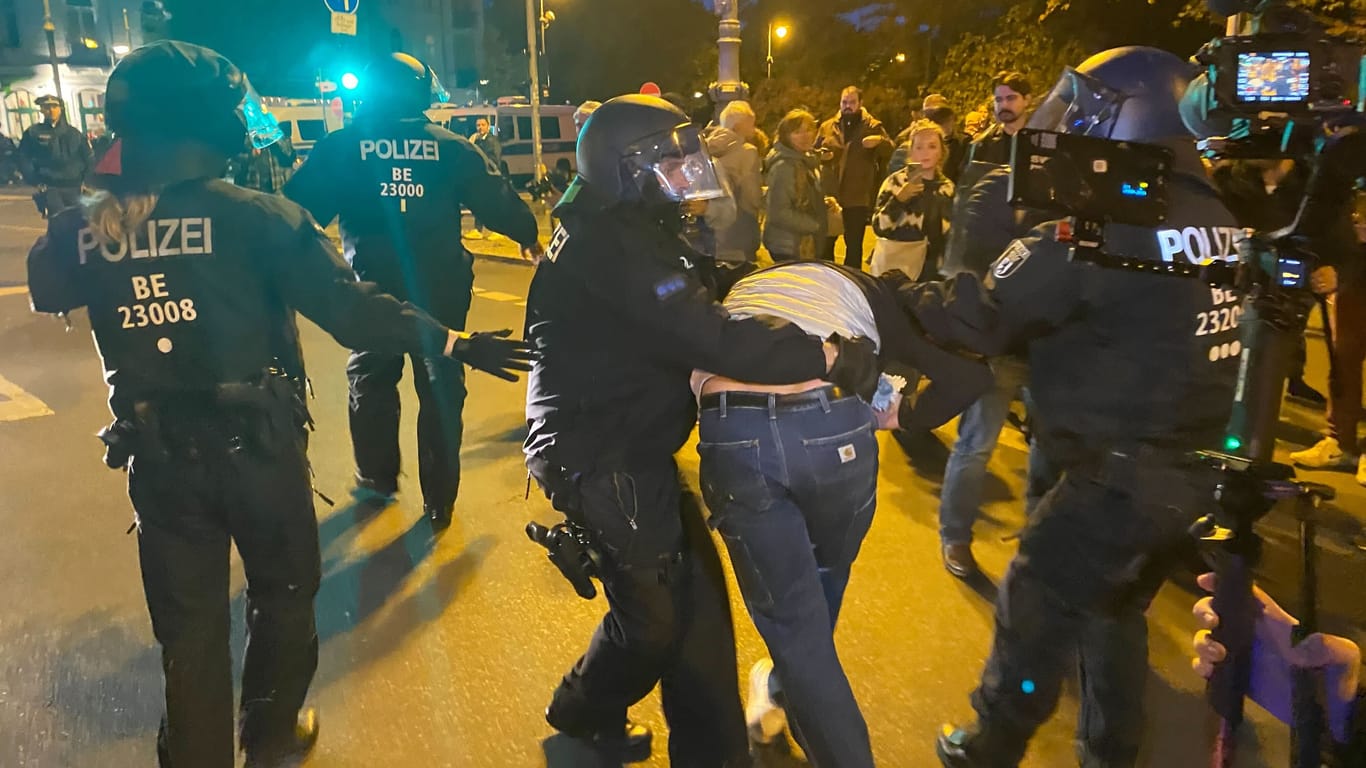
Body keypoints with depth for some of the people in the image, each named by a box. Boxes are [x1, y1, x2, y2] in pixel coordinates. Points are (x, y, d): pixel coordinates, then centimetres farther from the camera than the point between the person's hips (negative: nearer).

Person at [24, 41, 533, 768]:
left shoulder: (85, 228, -4)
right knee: (283, 592, 21)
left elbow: (44, 291, 17)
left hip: (157, 455, 3)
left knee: (188, 621, 17)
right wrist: (452, 341, -17)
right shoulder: (254, 215, -18)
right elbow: (347, 306, -22)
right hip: (253, 444, -3)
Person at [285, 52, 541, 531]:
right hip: (440, 290, 0)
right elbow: (497, 201, 1)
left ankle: (378, 478, 32)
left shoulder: (340, 148, -1)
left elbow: (297, 211, -1)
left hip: (371, 290, 0)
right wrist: (528, 236, 19)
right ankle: (438, 500, 14)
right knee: (442, 391, 10)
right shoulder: (451, 148, -1)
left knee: (371, 384, 21)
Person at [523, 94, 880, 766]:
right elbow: (706, 338, -31)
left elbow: (691, 315, 11)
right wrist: (825, 357, -27)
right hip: (602, 463, -10)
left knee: (695, 589, 15)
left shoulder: (628, 231, 13)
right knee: (655, 612, 4)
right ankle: (585, 712, 30)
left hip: (627, 450, 10)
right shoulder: (611, 245, -22)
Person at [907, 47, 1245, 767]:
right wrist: (1026, 221, 7)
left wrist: (893, 296, -4)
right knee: (1114, 610, 26)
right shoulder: (1216, 218, 7)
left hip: (1122, 477, -8)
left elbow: (976, 317, -18)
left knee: (1032, 614, 11)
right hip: (1195, 469, 8)